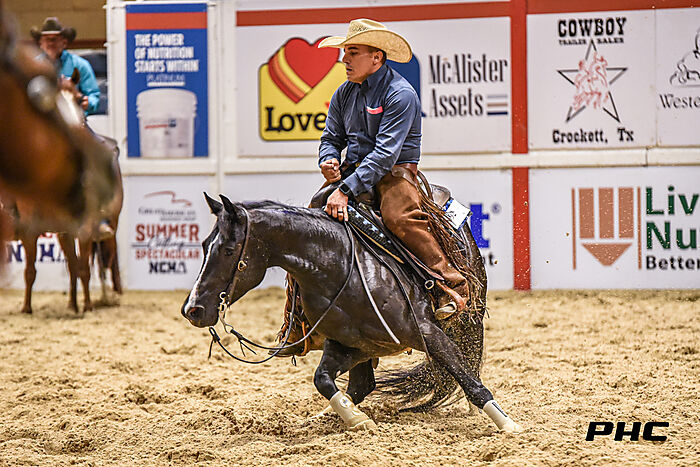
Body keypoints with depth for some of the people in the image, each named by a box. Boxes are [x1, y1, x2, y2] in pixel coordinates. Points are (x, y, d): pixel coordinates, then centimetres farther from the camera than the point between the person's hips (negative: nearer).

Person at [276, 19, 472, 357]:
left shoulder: (400, 94, -15)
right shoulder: (344, 94, 9)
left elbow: (385, 153, -24)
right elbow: (331, 137, 18)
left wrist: (346, 190, -32)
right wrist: (328, 160, -8)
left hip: (395, 172, -7)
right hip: (352, 170, 7)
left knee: (399, 216, -39)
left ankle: (452, 286, -33)